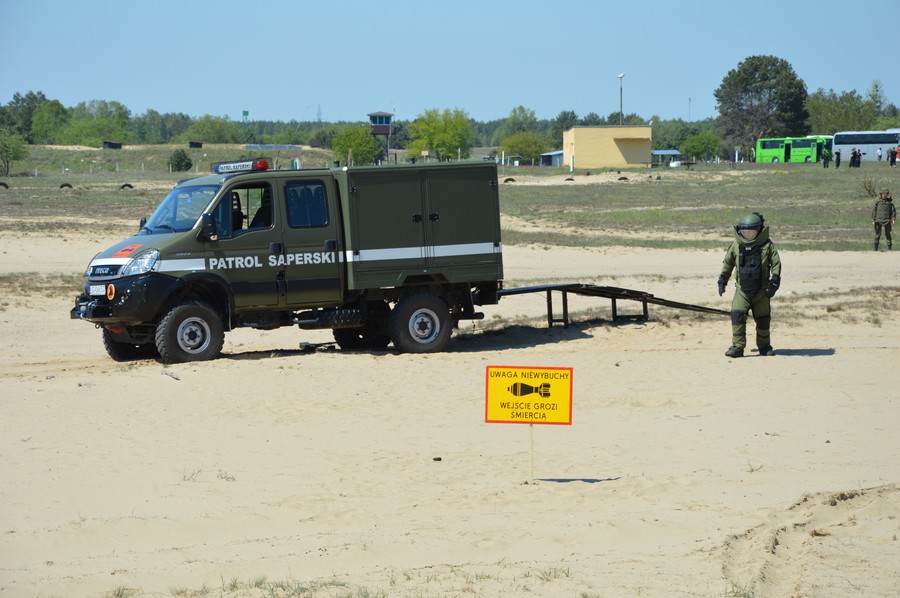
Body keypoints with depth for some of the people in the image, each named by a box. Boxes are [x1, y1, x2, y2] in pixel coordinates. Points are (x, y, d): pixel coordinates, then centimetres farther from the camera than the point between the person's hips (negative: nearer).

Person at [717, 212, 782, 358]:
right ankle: (737, 347, -12)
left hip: (761, 291, -1)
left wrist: (774, 283, -10)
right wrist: (722, 280, 12)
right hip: (742, 290, 1)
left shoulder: (767, 245, -4)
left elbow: (776, 264, -1)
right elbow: (728, 263, 16)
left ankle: (764, 346, 23)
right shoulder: (736, 245, 3)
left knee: (763, 319, 7)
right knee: (737, 316, -13)